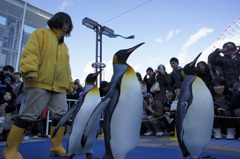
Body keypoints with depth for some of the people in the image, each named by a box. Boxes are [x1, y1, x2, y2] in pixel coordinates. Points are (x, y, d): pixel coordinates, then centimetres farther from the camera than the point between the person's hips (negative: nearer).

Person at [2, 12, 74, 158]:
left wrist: (70, 84, 22)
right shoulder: (41, 34, 8)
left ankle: (57, 147, 14)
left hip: (59, 87, 7)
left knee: (61, 115, 1)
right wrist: (30, 71, -21)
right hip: (40, 83, -7)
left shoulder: (64, 45, 27)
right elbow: (30, 52, -7)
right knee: (29, 115, -7)